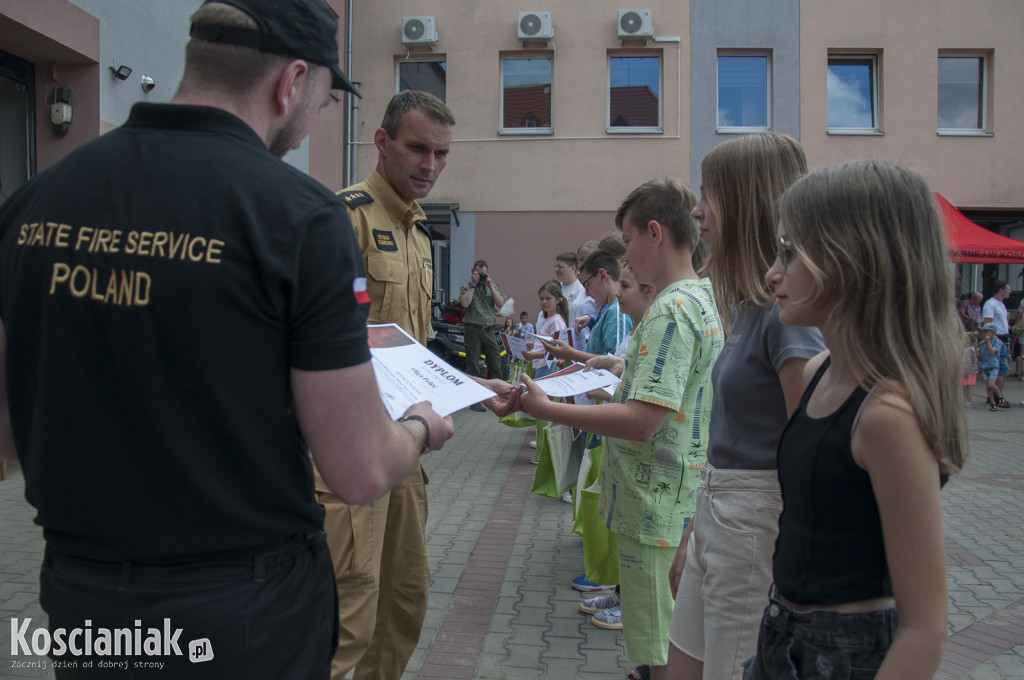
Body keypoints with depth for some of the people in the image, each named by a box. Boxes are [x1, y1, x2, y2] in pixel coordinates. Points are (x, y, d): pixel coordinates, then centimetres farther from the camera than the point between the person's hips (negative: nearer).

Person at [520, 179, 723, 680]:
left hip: (656, 504, -10)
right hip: (673, 498, 10)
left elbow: (641, 423, -28)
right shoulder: (703, 298, 10)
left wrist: (547, 409, -23)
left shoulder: (671, 309, -23)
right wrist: (620, 364, 18)